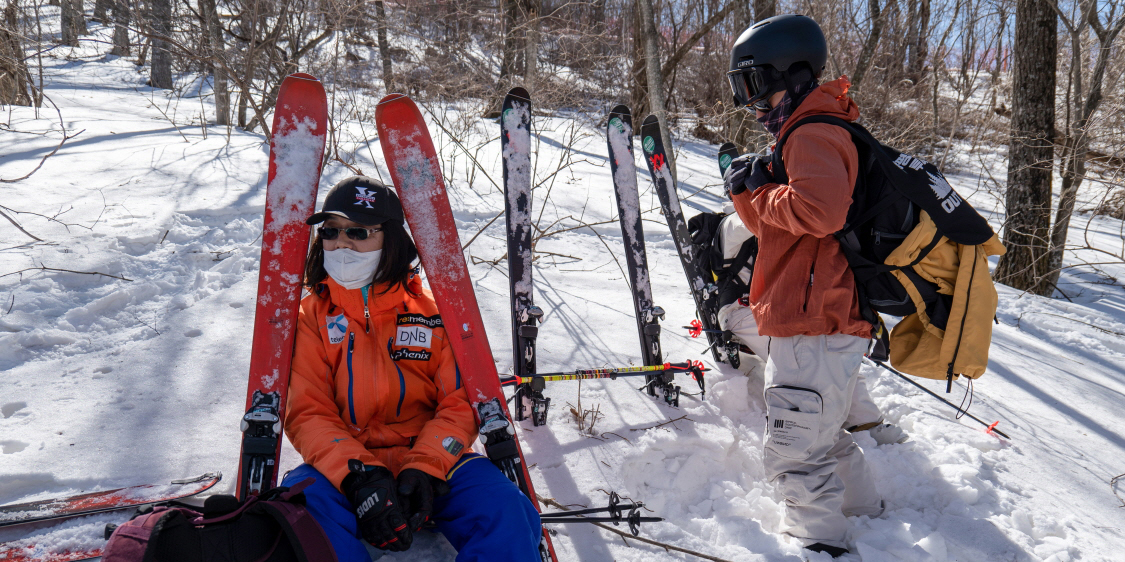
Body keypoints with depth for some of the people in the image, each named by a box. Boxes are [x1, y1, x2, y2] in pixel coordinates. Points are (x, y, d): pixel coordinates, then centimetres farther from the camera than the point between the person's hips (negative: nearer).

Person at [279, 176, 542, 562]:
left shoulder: (433, 311, 9)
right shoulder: (309, 317, 9)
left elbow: (460, 404, 3)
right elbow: (307, 414, -1)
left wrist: (425, 470, -17)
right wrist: (359, 477, -19)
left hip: (433, 461, 0)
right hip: (345, 468, 1)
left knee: (504, 510, -29)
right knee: (301, 504, -34)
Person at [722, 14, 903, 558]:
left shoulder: (814, 135, -13)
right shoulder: (802, 134, 21)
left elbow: (820, 209, -33)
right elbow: (774, 228, 22)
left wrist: (763, 193, -16)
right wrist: (747, 191, 4)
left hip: (815, 329, -11)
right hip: (817, 323, 11)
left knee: (794, 452, -4)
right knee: (821, 435, 25)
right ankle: (865, 512, 41)